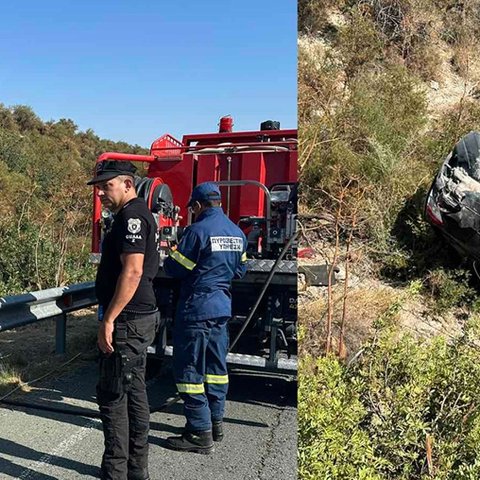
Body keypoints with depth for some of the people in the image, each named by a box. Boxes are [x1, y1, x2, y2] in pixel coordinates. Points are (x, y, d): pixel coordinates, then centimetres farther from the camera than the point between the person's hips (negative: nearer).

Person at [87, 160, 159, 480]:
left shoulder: (132, 216, -15)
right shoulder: (139, 214, 16)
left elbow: (132, 271, -24)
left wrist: (109, 319, -22)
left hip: (126, 321, -10)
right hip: (139, 318, 10)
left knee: (112, 395, -2)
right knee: (134, 391, 16)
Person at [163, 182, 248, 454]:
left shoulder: (198, 230, -15)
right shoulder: (237, 233, 7)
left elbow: (176, 269, -12)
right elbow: (240, 271, 15)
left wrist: (169, 259, 9)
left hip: (196, 308, -8)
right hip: (223, 307, 8)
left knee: (189, 369, 1)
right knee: (216, 366, 17)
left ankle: (200, 434, 5)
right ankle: (216, 423, 28)